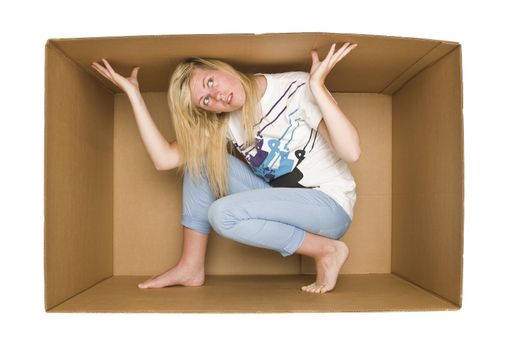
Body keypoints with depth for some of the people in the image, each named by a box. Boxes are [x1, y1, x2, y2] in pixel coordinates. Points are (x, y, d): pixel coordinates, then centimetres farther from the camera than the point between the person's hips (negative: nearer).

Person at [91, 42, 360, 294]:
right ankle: (191, 267, 0)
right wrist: (133, 93, -10)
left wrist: (317, 86, -35)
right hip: (282, 203, 6)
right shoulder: (224, 123, -1)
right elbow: (164, 159, -10)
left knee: (222, 214, -25)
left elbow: (351, 152, -26)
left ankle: (328, 250, -10)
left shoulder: (296, 88, -15)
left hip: (330, 205, -6)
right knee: (202, 160, -4)